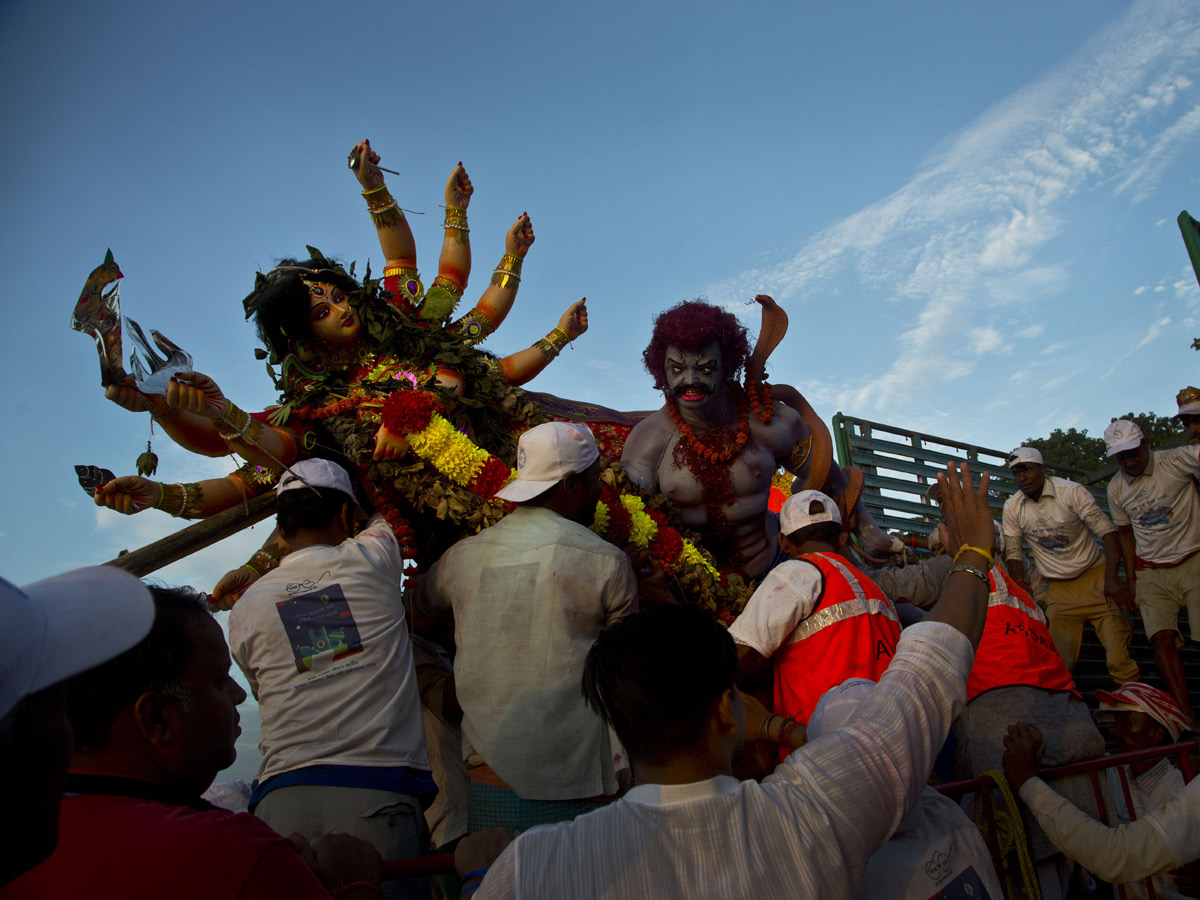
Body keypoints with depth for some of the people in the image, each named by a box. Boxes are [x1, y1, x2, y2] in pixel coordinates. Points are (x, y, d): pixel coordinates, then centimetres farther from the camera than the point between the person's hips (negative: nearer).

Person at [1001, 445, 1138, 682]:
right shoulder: (1012, 507, -2)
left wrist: (1112, 578, -28)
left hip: (1095, 577, -2)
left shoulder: (1071, 491, -11)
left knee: (1120, 661, -11)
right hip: (1058, 590, 2)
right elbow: (1013, 553, 4)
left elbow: (1108, 532, -15)